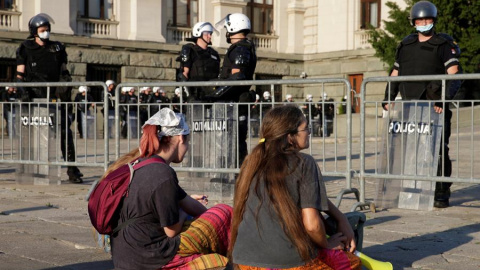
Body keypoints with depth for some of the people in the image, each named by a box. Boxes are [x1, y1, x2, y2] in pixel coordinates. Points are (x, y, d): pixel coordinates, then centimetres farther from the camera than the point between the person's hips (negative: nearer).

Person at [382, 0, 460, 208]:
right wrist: (388, 99, 11)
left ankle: (441, 193, 2)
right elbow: (395, 74, 21)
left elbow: (453, 75, -8)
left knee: (439, 151, -4)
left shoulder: (444, 45, 2)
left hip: (435, 109, -4)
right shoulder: (406, 45, 16)